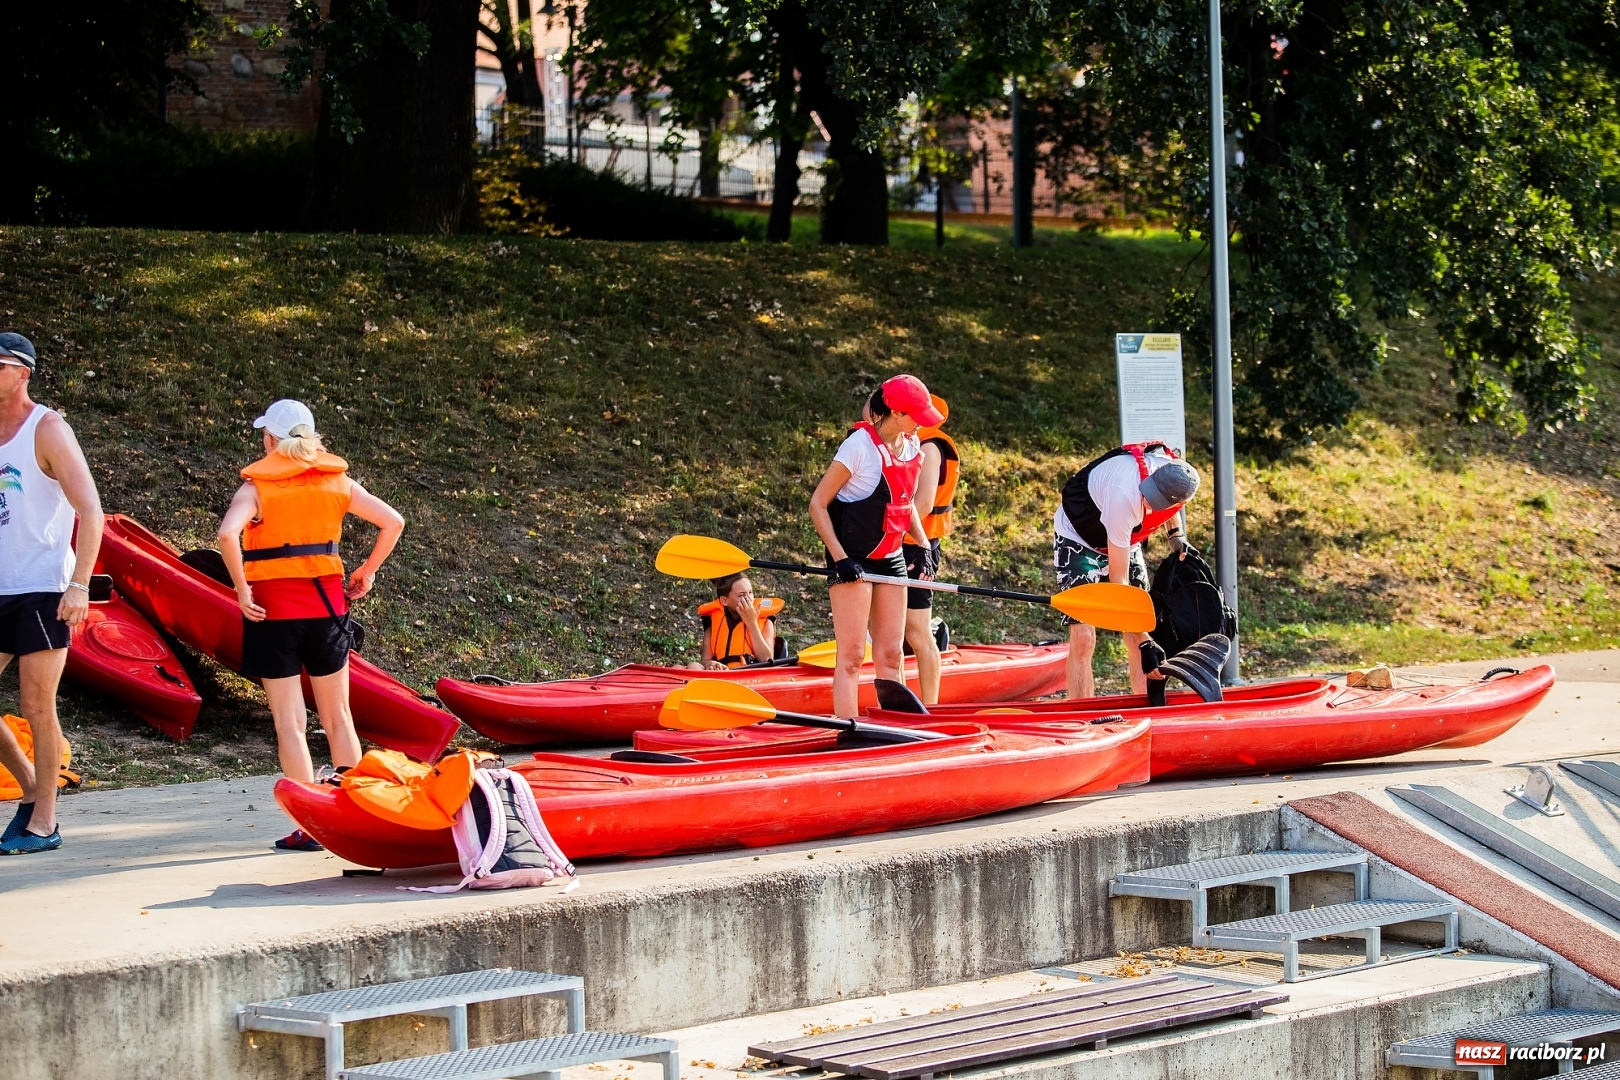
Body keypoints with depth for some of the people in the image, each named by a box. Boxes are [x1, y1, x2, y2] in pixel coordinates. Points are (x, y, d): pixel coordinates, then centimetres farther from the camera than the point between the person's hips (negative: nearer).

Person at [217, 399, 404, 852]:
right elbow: (393, 522, 1)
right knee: (337, 716, 15)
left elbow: (227, 533, -25)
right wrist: (366, 573, 9)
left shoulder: (257, 486, -7)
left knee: (289, 721, 2)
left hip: (273, 609, -3)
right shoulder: (336, 481, 3)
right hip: (326, 603, 3)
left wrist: (241, 587, -16)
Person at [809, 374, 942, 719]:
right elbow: (818, 504, -12)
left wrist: (924, 547, 6)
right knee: (852, 654, -8)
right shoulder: (860, 446, -16)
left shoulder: (911, 446, 6)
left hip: (891, 560, 7)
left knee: (890, 654, 7)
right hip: (853, 561, -7)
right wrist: (840, 558, -19)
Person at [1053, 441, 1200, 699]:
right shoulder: (1124, 494, -41)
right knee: (1083, 639, -17)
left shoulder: (1179, 474, -23)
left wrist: (1176, 534, -9)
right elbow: (1117, 579, -35)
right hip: (1079, 539, -6)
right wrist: (1144, 644, -36)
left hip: (1124, 539, 6)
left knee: (1140, 640, -2)